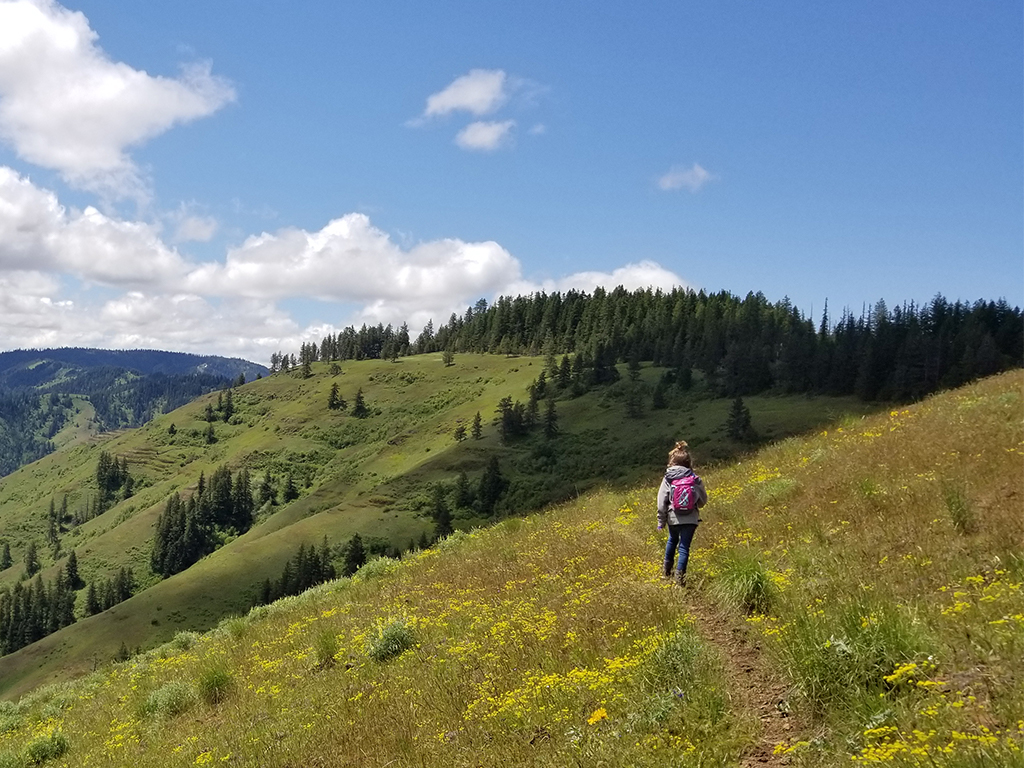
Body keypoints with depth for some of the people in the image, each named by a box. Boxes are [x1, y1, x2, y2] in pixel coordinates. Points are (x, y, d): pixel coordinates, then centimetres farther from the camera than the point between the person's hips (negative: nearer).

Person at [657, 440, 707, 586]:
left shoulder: (668, 479, -6)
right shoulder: (695, 479, -3)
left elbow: (662, 502, -5)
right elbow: (703, 500, 7)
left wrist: (661, 521, 4)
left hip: (673, 519, 1)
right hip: (691, 519, -1)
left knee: (672, 540, 26)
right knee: (684, 546, 3)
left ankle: (667, 570, 37)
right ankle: (680, 575, -8)